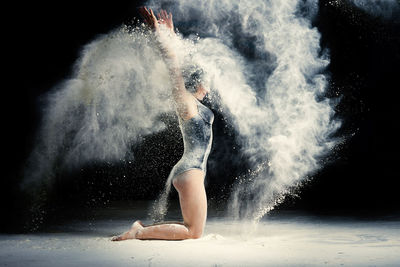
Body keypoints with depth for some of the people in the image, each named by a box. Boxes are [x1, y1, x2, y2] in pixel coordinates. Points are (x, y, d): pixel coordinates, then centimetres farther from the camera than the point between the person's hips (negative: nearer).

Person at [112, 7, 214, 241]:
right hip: (190, 171, -10)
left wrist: (171, 33, 26)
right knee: (194, 232, -7)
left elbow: (179, 63, 22)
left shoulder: (194, 102, 16)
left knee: (194, 229, 15)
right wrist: (159, 32, -14)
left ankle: (143, 228, 13)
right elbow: (175, 66, -15)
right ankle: (139, 232, -6)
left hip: (193, 171, 10)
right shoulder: (185, 102, -8)